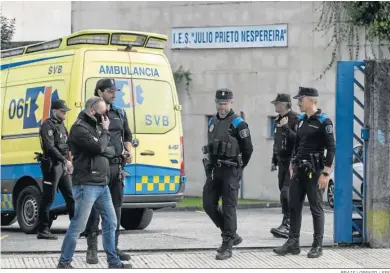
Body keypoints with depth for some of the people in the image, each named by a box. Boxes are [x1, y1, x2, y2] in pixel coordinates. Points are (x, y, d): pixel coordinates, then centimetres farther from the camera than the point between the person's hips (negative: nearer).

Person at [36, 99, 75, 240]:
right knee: (48, 199, -5)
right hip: (52, 165, -9)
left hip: (63, 166, 9)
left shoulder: (61, 125, 18)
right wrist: (66, 161, -24)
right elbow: (50, 147, -20)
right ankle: (43, 230, -1)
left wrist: (68, 162, 12)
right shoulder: (48, 126, -10)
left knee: (71, 197, 9)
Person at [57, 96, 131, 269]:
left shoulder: (96, 126, 17)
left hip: (102, 185, 9)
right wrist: (105, 131, -5)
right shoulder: (79, 129, -12)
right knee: (78, 225, -6)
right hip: (86, 185, -9)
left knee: (110, 222, 10)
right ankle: (64, 263, 1)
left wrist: (106, 150, -4)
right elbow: (99, 147, -21)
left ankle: (113, 262, 17)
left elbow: (110, 150, 17)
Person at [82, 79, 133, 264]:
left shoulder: (120, 114, 16)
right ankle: (92, 249, 1)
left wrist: (128, 151, 7)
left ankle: (113, 247, 17)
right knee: (94, 207, -4)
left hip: (117, 166, 6)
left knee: (116, 207, 9)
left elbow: (127, 136, 23)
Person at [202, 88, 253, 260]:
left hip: (230, 172, -7)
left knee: (228, 208, -6)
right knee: (209, 205, 4)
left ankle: (227, 246, -2)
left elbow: (248, 149, -5)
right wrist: (211, 165, 15)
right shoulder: (212, 122, 14)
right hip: (214, 170, 7)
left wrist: (238, 168, 4)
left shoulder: (238, 124, -7)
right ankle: (232, 235, 19)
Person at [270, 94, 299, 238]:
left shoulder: (296, 119, -13)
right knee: (284, 193, 10)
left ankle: (286, 225, -19)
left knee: (286, 192, -17)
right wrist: (274, 161, 24)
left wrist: (286, 128, -26)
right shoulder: (278, 120, 15)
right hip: (282, 162, 9)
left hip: (293, 162, -9)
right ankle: (289, 226, 16)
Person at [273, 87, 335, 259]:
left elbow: (331, 149, -14)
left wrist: (325, 173, -17)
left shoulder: (324, 122, -11)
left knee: (316, 208, 1)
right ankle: (293, 243, 12)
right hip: (299, 170, 7)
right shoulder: (301, 120, 11)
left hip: (314, 171, -7)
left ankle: (317, 246, 8)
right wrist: (292, 164, 16)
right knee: (294, 206, 7)